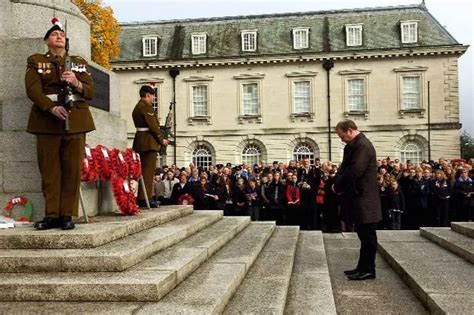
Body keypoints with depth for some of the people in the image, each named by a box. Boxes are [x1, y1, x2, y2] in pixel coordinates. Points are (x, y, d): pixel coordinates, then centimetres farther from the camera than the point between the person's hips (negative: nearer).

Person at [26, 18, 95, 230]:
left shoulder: (79, 62, 18)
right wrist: (52, 108, -19)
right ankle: (51, 215, 5)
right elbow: (32, 90, -3)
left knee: (72, 170, -3)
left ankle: (67, 215, 2)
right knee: (49, 170, -1)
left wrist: (76, 83, -12)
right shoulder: (35, 61, 13)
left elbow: (90, 92, 10)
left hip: (75, 122, 1)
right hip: (47, 121, -1)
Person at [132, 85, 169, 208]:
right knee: (148, 169, -9)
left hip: (140, 141, 10)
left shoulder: (137, 107, 18)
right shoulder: (146, 107, -12)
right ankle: (144, 198, -10)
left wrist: (160, 138, 11)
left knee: (144, 169, 14)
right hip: (149, 141, -10)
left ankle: (141, 198, 20)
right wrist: (161, 139, -7)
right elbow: (153, 125, -17)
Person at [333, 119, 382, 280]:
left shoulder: (362, 146, -18)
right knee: (364, 235, 16)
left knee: (367, 236, -1)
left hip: (364, 199, -10)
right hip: (358, 198, 10)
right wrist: (338, 184, -1)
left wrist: (338, 186, -13)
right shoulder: (353, 145, 14)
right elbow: (345, 167, 15)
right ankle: (363, 267, 25)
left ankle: (368, 270, 8)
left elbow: (354, 172, -24)